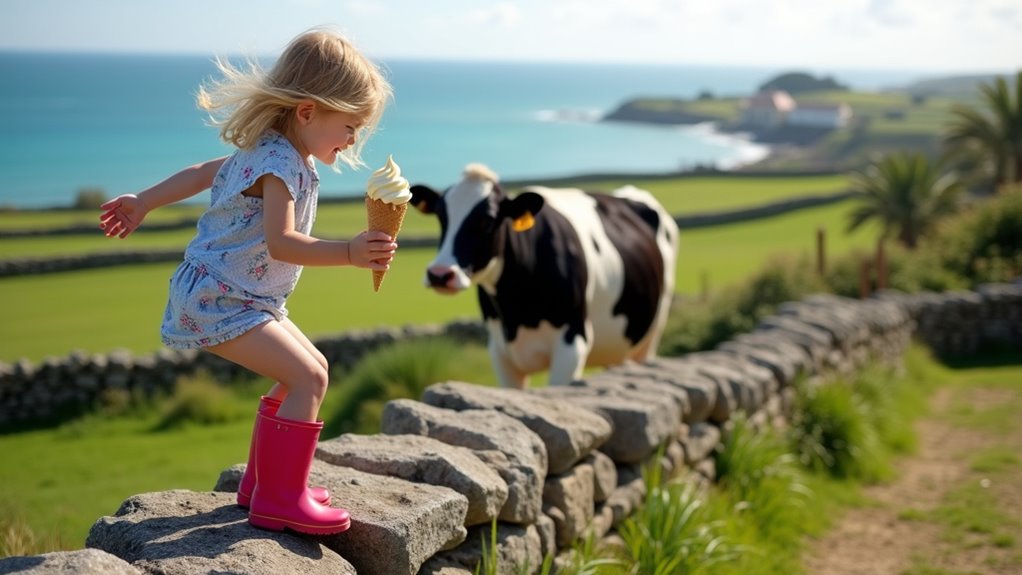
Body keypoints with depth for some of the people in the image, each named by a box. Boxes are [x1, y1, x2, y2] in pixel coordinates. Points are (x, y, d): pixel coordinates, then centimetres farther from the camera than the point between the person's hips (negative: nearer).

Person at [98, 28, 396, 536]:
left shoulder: (265, 151, 10)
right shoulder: (281, 165, -23)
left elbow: (202, 172, 21)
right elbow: (280, 243, -36)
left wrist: (142, 203, 31)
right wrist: (349, 253, -45)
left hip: (244, 299, 11)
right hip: (219, 301, -11)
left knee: (312, 369, 16)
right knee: (307, 378, -19)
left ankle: (261, 481, 24)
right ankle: (279, 498, -13)